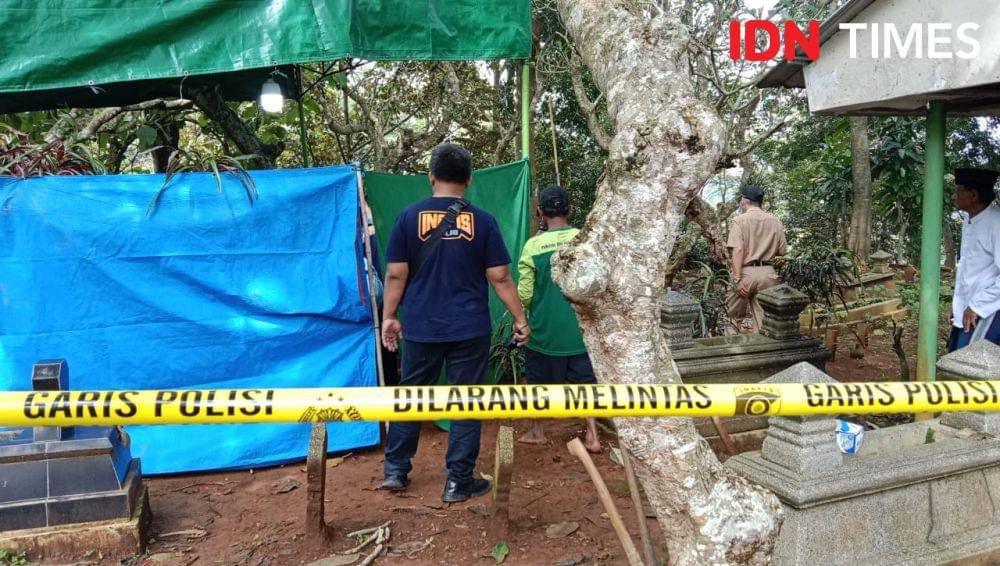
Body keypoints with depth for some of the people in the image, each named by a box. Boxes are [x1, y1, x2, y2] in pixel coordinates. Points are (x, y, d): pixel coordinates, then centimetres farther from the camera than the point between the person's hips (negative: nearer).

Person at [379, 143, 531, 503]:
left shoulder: (410, 216, -3)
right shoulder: (482, 220, -3)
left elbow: (396, 274, -3)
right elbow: (500, 277, -3)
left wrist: (389, 317, 9)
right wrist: (520, 319, 6)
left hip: (421, 329, 1)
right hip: (470, 330, -1)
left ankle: (395, 471, 26)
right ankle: (458, 483, 16)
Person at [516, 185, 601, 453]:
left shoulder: (533, 245, -12)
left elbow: (524, 294, -10)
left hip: (544, 328, -1)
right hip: (579, 328, 1)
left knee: (539, 380, 16)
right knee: (585, 381, 13)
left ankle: (538, 431, 29)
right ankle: (592, 436, 11)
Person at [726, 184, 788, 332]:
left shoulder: (739, 220, -6)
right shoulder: (775, 221, 7)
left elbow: (737, 250, -16)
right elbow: (782, 251, 7)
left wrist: (737, 279, -18)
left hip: (746, 272, -4)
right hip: (768, 273, 4)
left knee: (734, 318, 9)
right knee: (762, 319, 10)